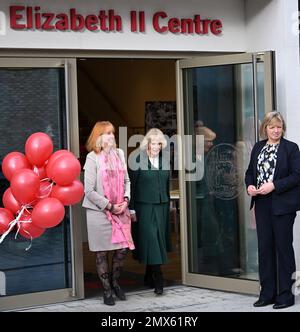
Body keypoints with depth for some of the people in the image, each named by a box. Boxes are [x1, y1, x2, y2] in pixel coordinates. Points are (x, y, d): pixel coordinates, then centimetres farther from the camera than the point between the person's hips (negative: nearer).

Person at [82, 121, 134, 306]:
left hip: (121, 212, 5)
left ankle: (115, 282, 27)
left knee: (123, 249, 4)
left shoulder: (119, 154, 8)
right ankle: (107, 290, 17)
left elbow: (126, 180, 14)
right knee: (102, 252, 4)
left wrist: (126, 200, -3)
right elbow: (89, 190, -11)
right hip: (99, 212, -5)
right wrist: (110, 206, -11)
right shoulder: (93, 158, -9)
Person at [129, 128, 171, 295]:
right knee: (150, 239, -10)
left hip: (162, 206, 5)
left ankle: (149, 278, 21)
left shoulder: (165, 160, 9)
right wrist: (131, 208, -8)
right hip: (145, 207, -5)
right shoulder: (138, 160, -7)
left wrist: (168, 204, 15)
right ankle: (158, 281, -10)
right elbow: (132, 184, -6)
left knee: (159, 240, 9)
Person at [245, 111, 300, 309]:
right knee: (264, 247, 8)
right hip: (262, 204, 5)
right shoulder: (258, 147, 11)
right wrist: (250, 186, -4)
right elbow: (250, 171, 16)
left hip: (283, 204, -5)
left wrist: (274, 185, -19)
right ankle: (267, 293, 16)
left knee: (283, 247, 0)